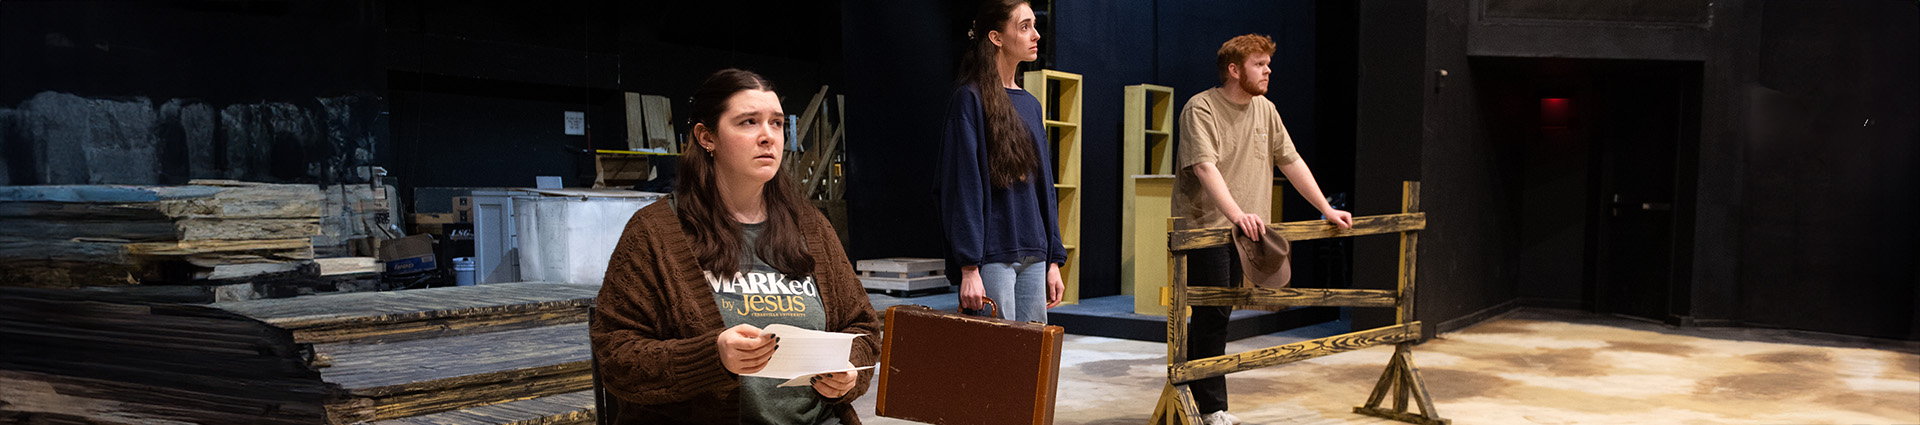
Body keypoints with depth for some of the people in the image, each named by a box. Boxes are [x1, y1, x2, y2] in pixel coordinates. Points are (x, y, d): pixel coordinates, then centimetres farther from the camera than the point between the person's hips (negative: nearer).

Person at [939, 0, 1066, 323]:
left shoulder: (1030, 105, 17)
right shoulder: (971, 99, -5)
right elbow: (964, 187, -11)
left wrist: (1054, 261, 14)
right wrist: (969, 268, -17)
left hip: (1033, 256, 7)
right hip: (992, 257, -7)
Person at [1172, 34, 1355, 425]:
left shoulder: (1265, 110, 11)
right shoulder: (1200, 109, -11)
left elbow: (1291, 162, 16)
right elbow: (1205, 167, -24)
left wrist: (1327, 210, 13)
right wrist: (1237, 214, -37)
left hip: (1243, 230, 7)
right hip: (1205, 227, -7)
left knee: (1216, 316, 9)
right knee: (1211, 315, -6)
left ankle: (1188, 393, 18)